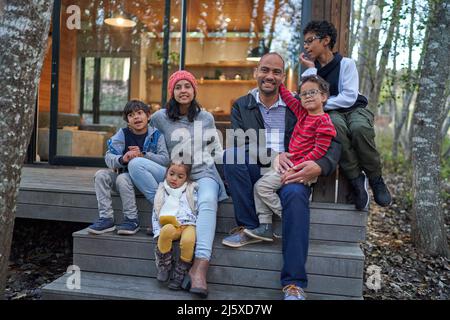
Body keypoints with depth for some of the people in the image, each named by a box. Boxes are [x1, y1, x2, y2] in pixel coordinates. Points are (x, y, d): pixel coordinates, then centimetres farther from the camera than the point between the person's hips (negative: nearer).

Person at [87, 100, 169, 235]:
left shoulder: (156, 135, 0)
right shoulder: (123, 134, 6)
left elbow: (165, 159, -12)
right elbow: (108, 157, -4)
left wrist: (142, 155, -23)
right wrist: (122, 159, -27)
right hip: (126, 174, 4)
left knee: (123, 178, -30)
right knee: (101, 175, -17)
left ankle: (132, 220, -16)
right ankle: (106, 218, -14)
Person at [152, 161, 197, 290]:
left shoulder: (191, 191, 14)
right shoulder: (162, 193, 18)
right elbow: (155, 216, 15)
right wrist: (158, 233, 0)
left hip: (189, 225, -1)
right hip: (169, 226, 1)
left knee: (188, 240, -36)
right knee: (166, 231, -37)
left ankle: (180, 273, -13)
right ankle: (164, 265, -14)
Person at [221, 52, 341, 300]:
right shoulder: (241, 106, 11)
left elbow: (332, 144, 1)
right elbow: (239, 144, -4)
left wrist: (320, 166, -22)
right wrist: (271, 155, -22)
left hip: (290, 173, -1)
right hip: (254, 172, 1)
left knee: (296, 194, -34)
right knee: (230, 154, -27)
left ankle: (294, 284, -28)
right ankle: (249, 227, -16)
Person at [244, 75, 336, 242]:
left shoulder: (323, 121, -12)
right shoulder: (303, 113, 11)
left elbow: (320, 150, -18)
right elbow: (288, 98, 24)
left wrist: (296, 167, -21)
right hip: (290, 163, 9)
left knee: (263, 186, -15)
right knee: (259, 186, 3)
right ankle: (265, 227, 3)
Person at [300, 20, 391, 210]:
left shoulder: (346, 64, -1)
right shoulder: (312, 68, 10)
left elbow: (349, 97, -13)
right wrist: (311, 69, -5)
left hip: (355, 109, -1)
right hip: (331, 113, 2)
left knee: (359, 128, -38)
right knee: (336, 126, -37)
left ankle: (375, 178, -16)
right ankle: (356, 179, -25)